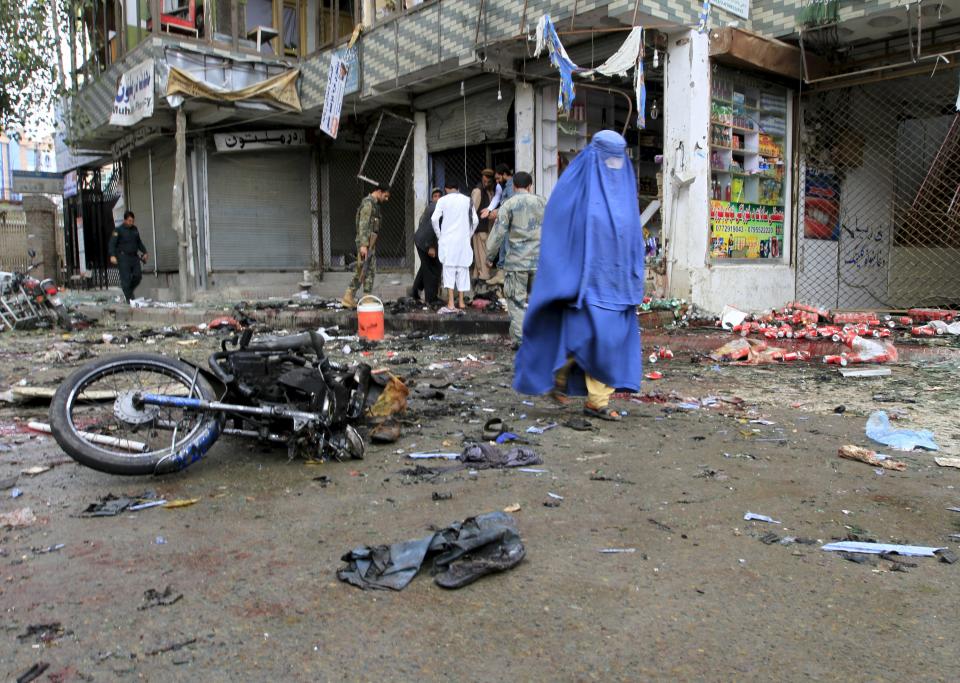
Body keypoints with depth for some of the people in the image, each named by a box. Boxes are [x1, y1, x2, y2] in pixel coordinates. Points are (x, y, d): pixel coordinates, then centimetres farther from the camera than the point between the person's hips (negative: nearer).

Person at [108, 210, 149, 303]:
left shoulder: (134, 229, 13)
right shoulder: (118, 230, -5)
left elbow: (139, 242, 26)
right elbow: (112, 243, -12)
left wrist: (144, 252, 22)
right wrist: (112, 255, -24)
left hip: (134, 257, 6)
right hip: (123, 258, -6)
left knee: (138, 276, 0)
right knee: (126, 278, -6)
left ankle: (129, 291, 23)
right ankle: (129, 298, -2)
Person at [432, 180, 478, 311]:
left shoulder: (443, 200, 1)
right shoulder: (467, 200, 7)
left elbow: (434, 219, -8)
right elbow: (475, 220, 3)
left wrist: (439, 235, 3)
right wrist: (469, 235, 14)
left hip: (448, 240, -2)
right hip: (464, 240, 2)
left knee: (449, 269, -2)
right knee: (462, 269, 10)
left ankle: (450, 304, -9)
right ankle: (461, 302, 14)